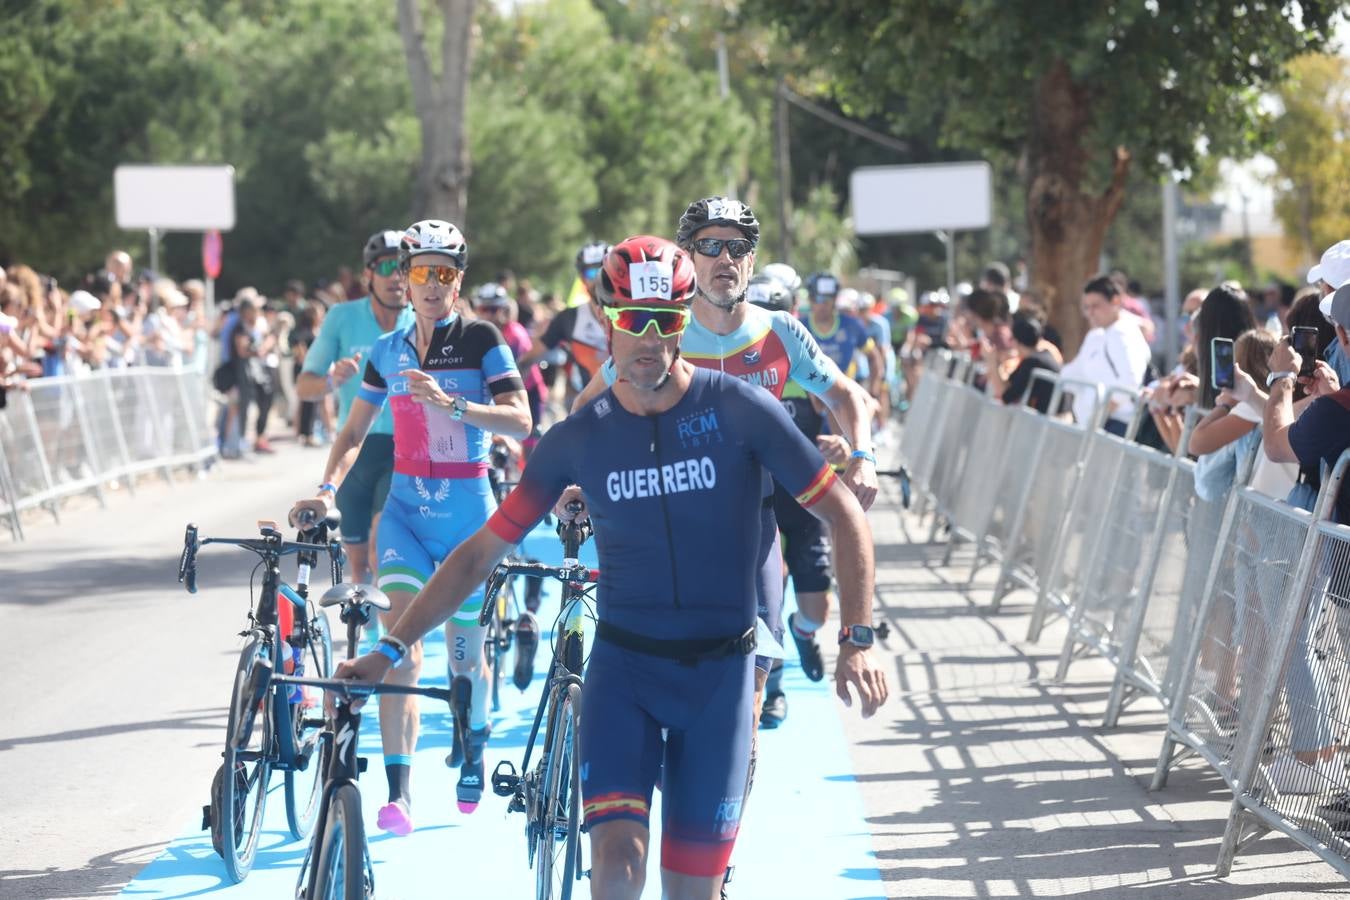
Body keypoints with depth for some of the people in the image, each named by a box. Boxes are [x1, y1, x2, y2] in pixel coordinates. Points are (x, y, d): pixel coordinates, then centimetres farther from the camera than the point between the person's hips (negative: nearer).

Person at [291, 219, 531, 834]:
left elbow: (519, 420, -14)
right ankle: (397, 793, -21)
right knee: (399, 641, -17)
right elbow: (354, 432, 14)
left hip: (466, 510, -2)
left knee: (465, 651, 11)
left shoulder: (482, 339, -4)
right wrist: (327, 489, -1)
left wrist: (451, 404, -27)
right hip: (405, 506, 2)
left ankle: (473, 756, 41)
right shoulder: (388, 350, 8)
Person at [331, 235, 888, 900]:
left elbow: (843, 516, -3)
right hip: (624, 664, 1)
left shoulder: (737, 410, -7)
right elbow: (482, 551, 3)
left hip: (719, 670, 0)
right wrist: (390, 650, -1)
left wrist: (857, 640, -14)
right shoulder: (577, 439, -2)